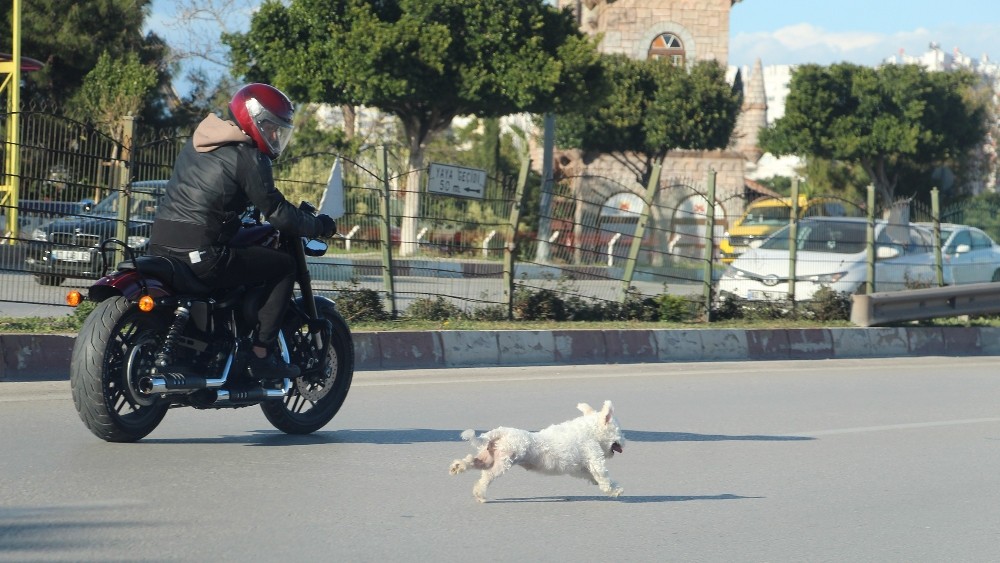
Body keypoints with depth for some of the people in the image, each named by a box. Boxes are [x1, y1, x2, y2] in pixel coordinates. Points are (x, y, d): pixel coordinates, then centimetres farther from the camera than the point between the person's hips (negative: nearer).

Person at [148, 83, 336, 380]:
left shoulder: (197, 141, 18)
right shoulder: (248, 156, -7)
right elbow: (277, 212, -8)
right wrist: (318, 226, 8)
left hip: (159, 244, 9)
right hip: (201, 254, -9)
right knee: (283, 265, 5)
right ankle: (262, 354, 0)